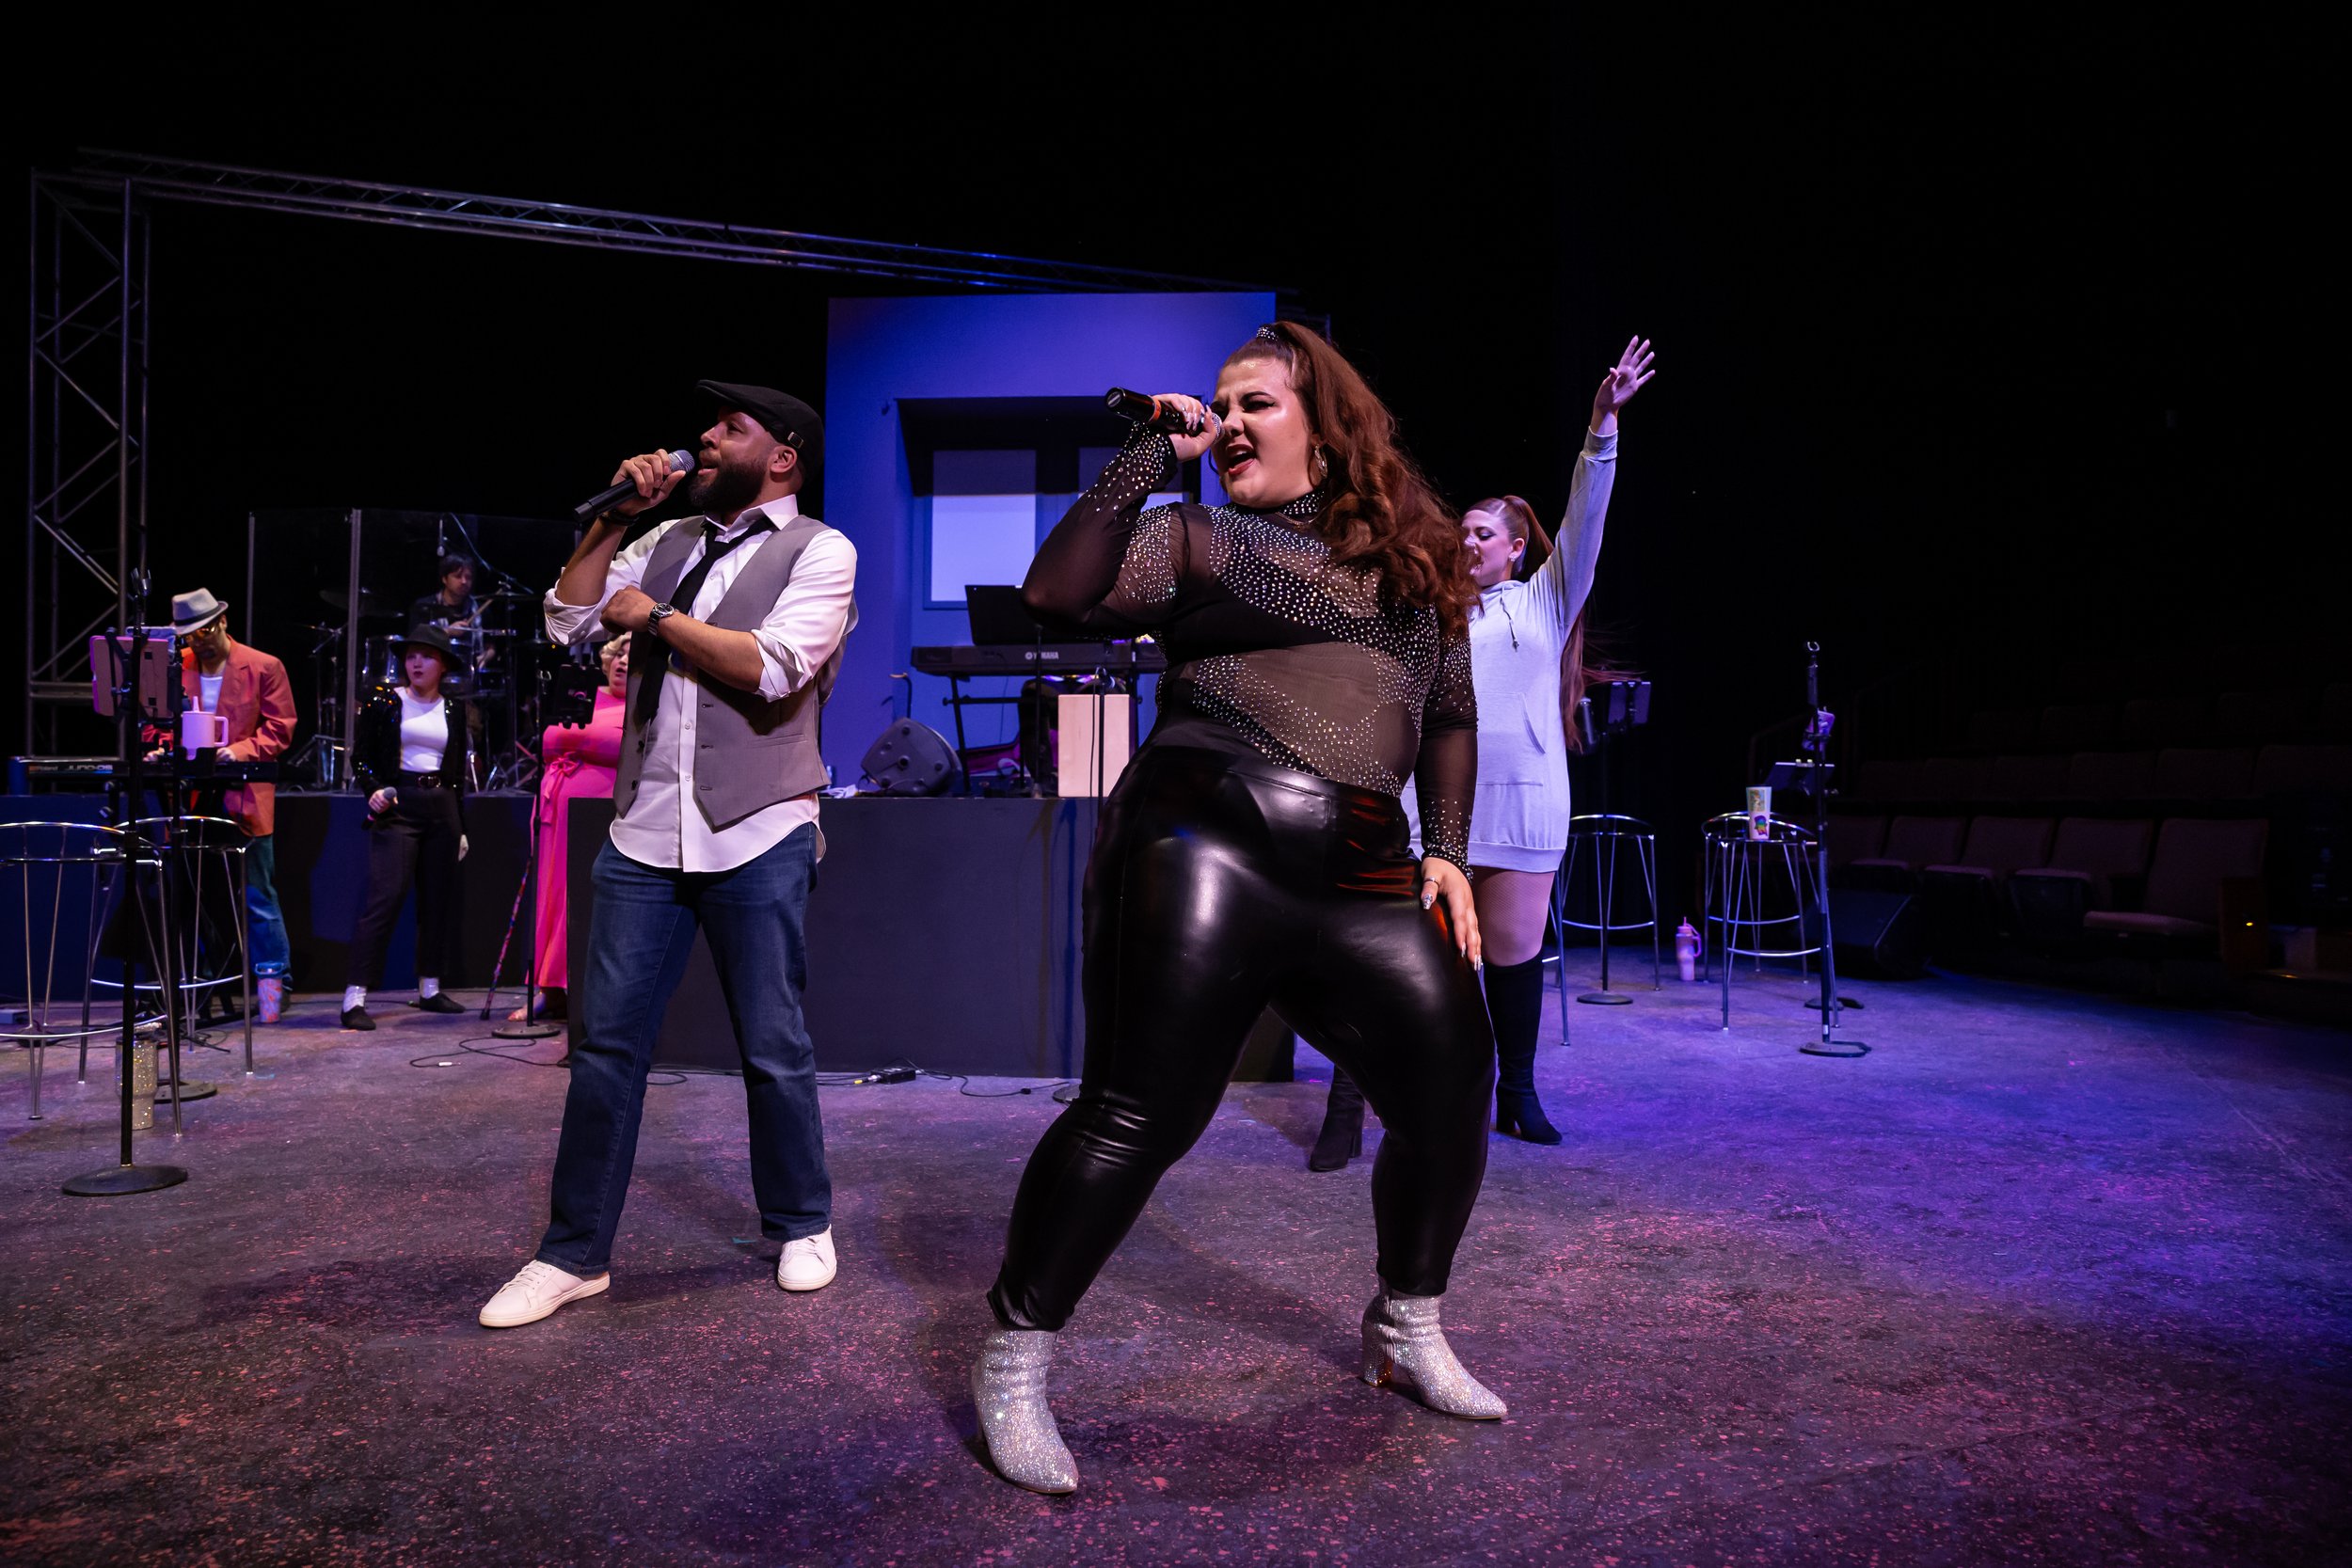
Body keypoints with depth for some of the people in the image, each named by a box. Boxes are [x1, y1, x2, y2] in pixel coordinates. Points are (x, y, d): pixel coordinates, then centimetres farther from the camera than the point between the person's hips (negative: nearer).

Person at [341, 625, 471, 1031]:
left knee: (439, 899, 7)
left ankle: (429, 989, 18)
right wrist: (373, 790, -15)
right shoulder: (385, 702, 1)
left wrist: (461, 826, 14)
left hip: (442, 809, 4)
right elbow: (360, 756, 3)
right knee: (384, 898, -13)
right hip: (396, 805, -4)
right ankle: (355, 997, -13)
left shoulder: (452, 712, 11)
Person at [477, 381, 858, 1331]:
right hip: (644, 835, 5)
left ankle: (801, 1226, 25)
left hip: (756, 838, -4)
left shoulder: (820, 551, -1)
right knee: (604, 1044, 4)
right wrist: (616, 516, 5)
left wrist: (653, 617, -6)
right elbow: (566, 621, 10)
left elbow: (771, 667, -16)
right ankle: (575, 1254, 16)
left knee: (774, 1049, 5)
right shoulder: (669, 542, 15)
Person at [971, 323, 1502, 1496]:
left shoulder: (1415, 559, 19)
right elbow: (1057, 594, -6)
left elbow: (1451, 717, 21)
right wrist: (1148, 456, -4)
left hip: (1364, 878, 5)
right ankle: (1013, 1362, 8)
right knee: (1139, 1112, -10)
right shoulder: (1195, 536, 9)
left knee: (1451, 1101, 5)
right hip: (1207, 845, -4)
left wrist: (1447, 853, 10)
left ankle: (1406, 1332, 30)